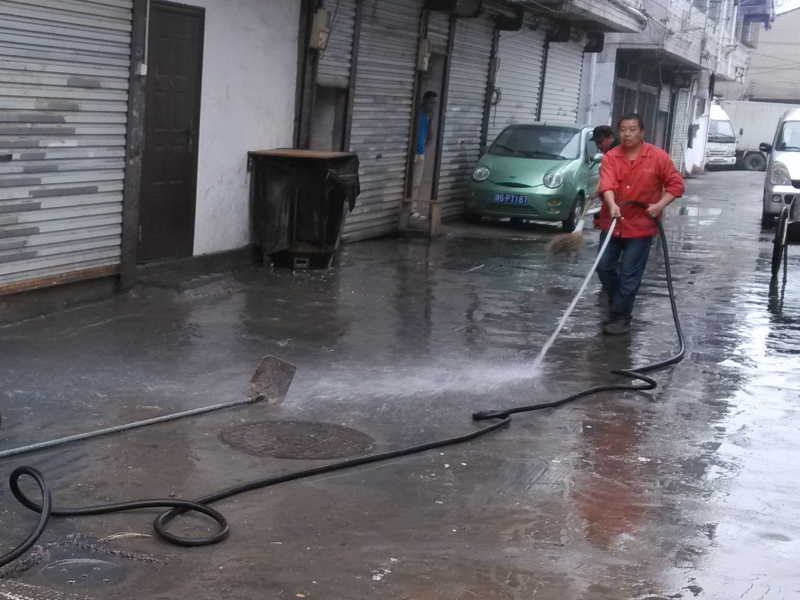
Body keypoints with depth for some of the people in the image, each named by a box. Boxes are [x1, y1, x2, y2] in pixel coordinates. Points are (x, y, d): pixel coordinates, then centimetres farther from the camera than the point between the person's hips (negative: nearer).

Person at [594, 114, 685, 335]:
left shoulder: (658, 157, -7)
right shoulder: (611, 157, -4)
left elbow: (676, 184, -1)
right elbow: (607, 183, -20)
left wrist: (660, 205, -16)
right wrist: (612, 206, -38)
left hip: (640, 226, -3)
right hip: (612, 223, 3)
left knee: (629, 275, -3)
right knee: (604, 267, 9)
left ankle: (620, 318, 7)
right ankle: (617, 304, 32)